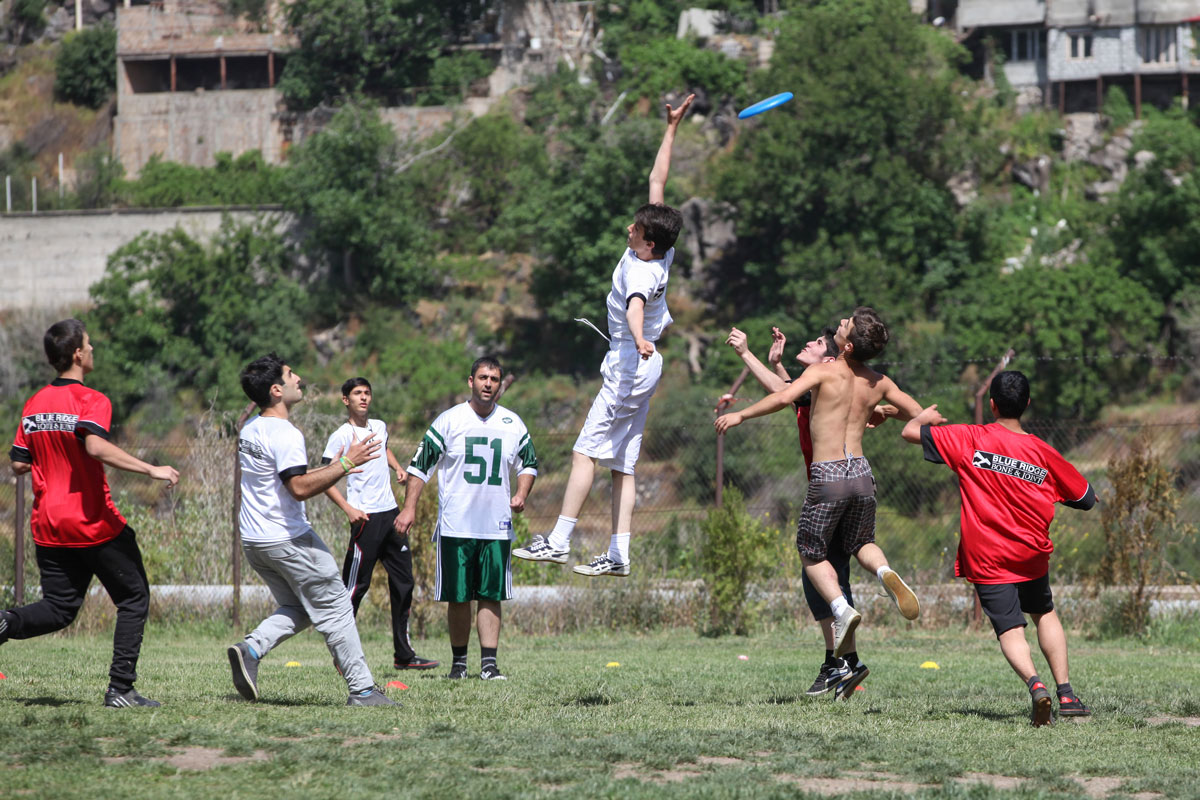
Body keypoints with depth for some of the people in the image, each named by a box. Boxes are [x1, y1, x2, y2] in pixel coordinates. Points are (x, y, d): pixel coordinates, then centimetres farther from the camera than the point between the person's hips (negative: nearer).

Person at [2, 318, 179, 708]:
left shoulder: (34, 404, 9)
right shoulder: (90, 400, -12)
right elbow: (96, 446, -31)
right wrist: (151, 470, -29)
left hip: (49, 527, 6)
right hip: (95, 525, -6)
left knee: (59, 609, 14)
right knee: (134, 599, 8)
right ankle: (120, 688, 1)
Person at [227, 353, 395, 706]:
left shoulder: (250, 429, 11)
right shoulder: (285, 435, -19)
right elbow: (300, 489, -28)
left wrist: (331, 468, 22)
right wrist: (345, 465, -24)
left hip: (253, 541, 9)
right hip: (288, 540, -9)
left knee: (297, 609, 19)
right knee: (335, 609, 1)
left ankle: (250, 649, -3)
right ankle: (362, 690, 2)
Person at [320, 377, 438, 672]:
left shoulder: (379, 426, 13)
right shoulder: (341, 437, -9)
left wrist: (398, 468, 16)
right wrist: (349, 510, -21)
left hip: (391, 514, 8)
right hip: (366, 516, -8)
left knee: (403, 582, 9)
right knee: (355, 586, -7)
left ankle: (403, 654, 15)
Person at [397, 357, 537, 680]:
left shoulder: (513, 424, 6)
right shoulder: (449, 420, -2)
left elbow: (529, 462, 21)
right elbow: (420, 465, 2)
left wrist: (521, 493, 2)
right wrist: (409, 508, -5)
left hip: (496, 526, 2)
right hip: (456, 526, -2)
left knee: (491, 595, -2)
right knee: (457, 597, 2)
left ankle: (489, 663, -1)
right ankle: (459, 661, 14)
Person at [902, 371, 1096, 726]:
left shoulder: (970, 439, -9)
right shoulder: (1043, 452, -4)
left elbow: (910, 432, -3)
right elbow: (1086, 499, 6)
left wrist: (924, 416, 21)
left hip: (987, 560, -2)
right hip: (1032, 556, 2)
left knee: (1010, 630, -3)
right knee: (1044, 613, 25)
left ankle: (1034, 683, -31)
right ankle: (1066, 694, 17)